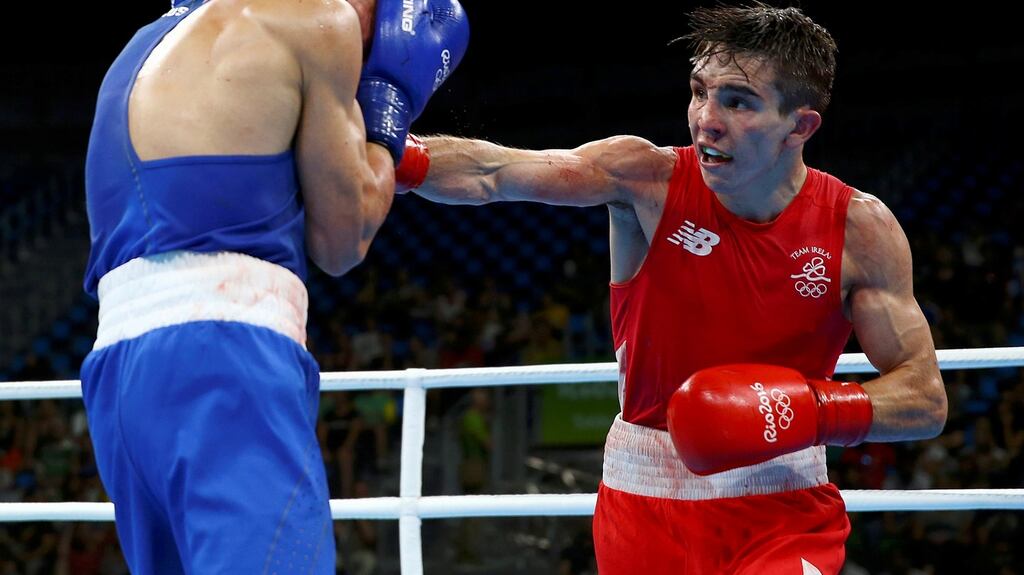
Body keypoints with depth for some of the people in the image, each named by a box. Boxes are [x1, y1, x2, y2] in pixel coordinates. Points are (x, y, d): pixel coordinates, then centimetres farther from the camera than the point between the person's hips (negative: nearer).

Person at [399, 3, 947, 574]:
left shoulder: (860, 227, -9)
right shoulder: (648, 179, -11)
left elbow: (926, 401, -6)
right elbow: (490, 173, -24)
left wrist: (814, 412, -23)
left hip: (785, 509, 0)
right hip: (648, 500, 0)